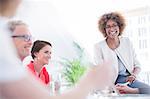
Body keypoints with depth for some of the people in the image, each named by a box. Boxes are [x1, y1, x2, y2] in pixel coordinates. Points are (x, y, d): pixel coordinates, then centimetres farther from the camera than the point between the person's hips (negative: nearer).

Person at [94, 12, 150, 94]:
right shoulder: (99, 47, -1)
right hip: (113, 83, -4)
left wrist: (134, 75, -7)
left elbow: (137, 65, 16)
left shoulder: (127, 42, 11)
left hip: (129, 80, 4)